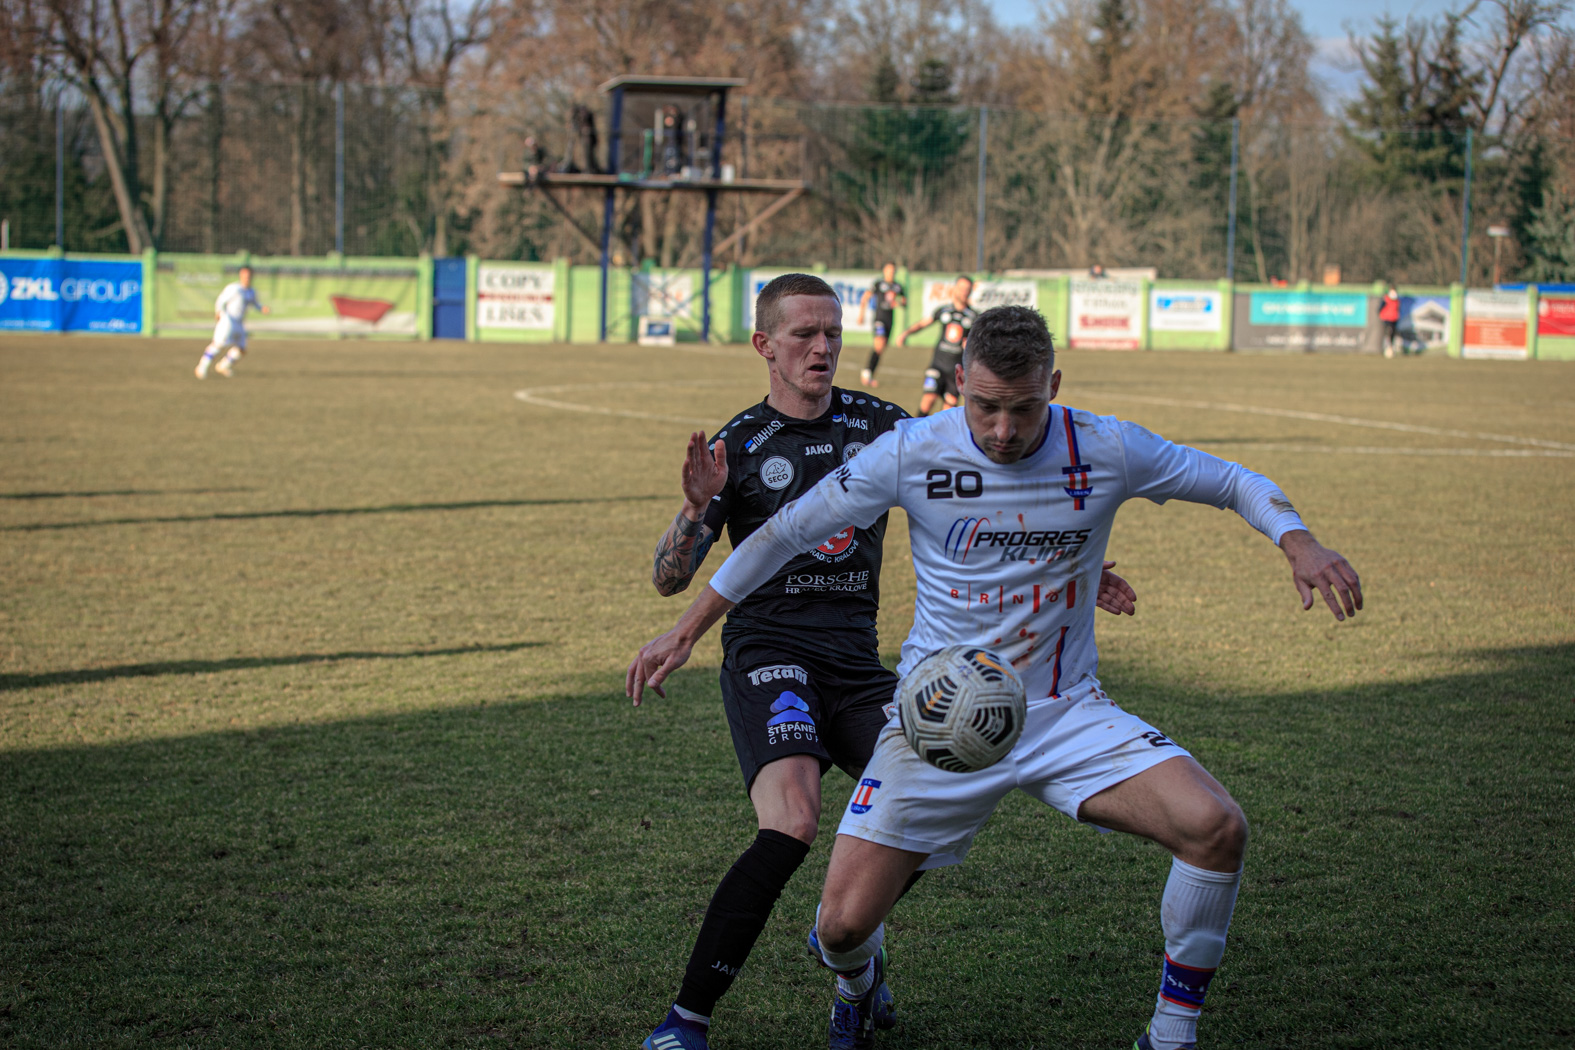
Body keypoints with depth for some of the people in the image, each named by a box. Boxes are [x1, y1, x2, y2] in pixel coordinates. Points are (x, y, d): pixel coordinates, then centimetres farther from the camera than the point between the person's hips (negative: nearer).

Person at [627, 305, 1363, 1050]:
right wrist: (686, 632, 2)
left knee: (1216, 828, -22)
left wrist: (1299, 544, -15)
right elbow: (785, 531, 1)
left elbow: (1236, 484, 5)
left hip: (1067, 712, 1)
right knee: (843, 921, -10)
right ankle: (857, 987, 32)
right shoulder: (912, 452, -11)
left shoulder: (1107, 451, -9)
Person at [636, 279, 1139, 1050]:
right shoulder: (739, 445, 2)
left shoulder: (882, 427, 9)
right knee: (792, 823, -27)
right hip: (767, 650, -4)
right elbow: (668, 580, -1)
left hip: (856, 661, 4)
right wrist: (697, 508, -20)